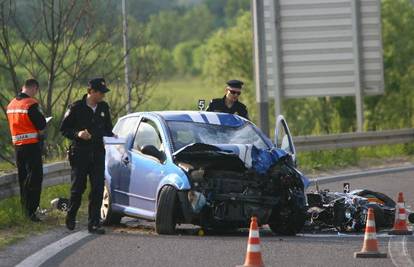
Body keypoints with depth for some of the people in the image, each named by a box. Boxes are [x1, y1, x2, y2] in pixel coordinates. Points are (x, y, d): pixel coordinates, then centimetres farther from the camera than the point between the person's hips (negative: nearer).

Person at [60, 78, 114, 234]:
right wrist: (77, 134, -19)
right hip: (79, 155, -4)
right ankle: (70, 218, 26)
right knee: (77, 188, 4)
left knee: (97, 189, -4)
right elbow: (64, 129, -2)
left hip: (98, 154, 4)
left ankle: (94, 223, -1)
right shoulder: (76, 108, -6)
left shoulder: (104, 108, 9)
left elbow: (107, 128, 21)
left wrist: (111, 136, 0)